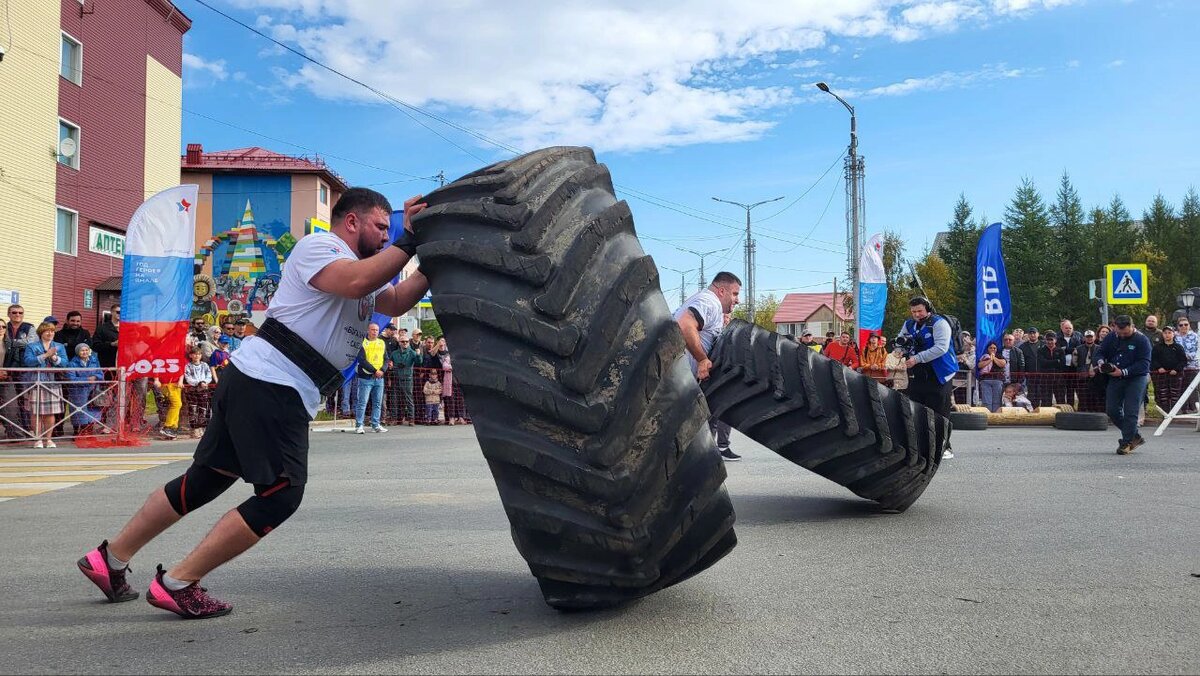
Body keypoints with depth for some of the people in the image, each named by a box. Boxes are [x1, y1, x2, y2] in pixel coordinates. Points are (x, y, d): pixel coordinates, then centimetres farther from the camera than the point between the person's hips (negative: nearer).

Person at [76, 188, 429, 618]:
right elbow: (356, 283, -25)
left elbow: (396, 303, 15)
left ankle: (109, 559, 27)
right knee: (281, 494, -8)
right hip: (270, 384, -10)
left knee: (206, 479, 16)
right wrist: (408, 242, -18)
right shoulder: (319, 245, -6)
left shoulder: (362, 266, 23)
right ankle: (177, 584, -1)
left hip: (251, 382, 10)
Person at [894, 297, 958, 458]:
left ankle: (945, 448, 6)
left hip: (938, 375, -6)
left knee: (939, 413, -3)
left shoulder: (939, 323, -11)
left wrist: (917, 359, -24)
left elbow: (941, 348, -22)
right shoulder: (909, 324, 10)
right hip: (917, 375, 7)